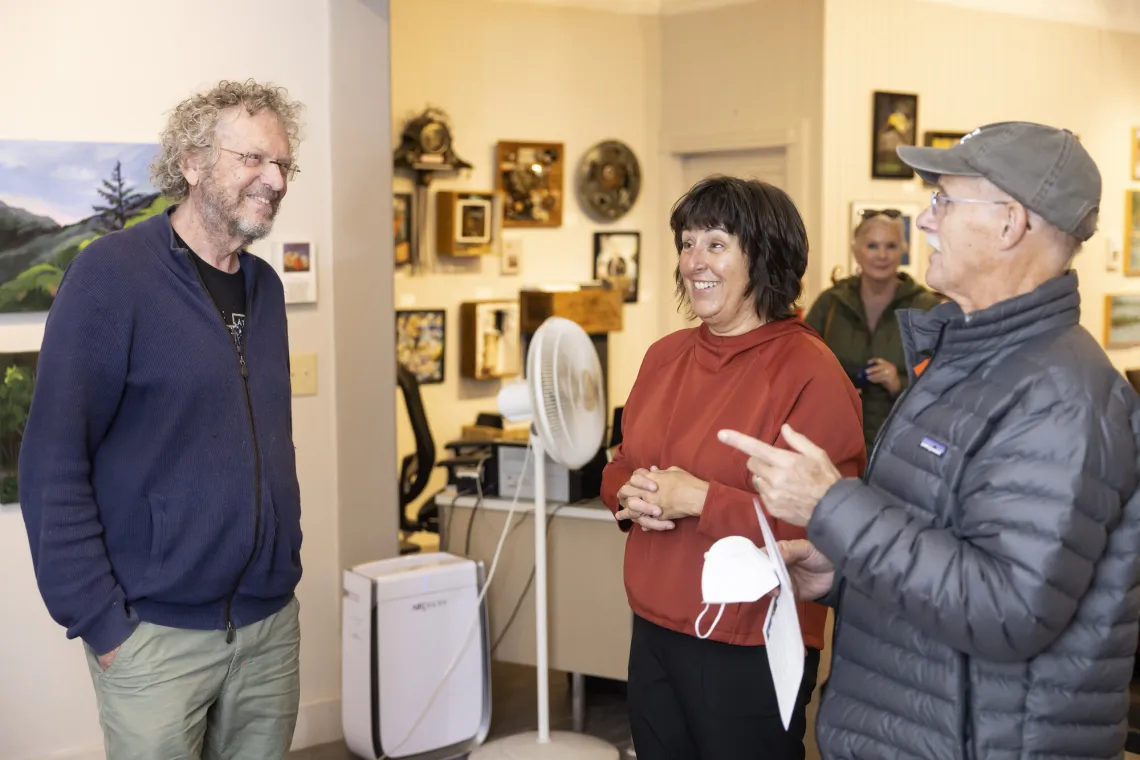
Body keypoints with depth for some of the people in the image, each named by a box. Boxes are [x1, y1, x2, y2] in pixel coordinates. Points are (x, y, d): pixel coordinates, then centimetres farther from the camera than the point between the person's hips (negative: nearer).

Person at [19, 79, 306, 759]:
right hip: (159, 633, -6)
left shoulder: (266, 287, 9)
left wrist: (285, 565, 11)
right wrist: (100, 621, -14)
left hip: (273, 625, 6)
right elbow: (53, 466, -13)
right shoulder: (112, 274, -11)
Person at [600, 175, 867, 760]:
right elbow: (622, 465, 17)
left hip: (751, 656, -7)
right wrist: (630, 497, -6)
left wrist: (702, 500, -22)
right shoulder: (664, 355, 6)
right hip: (653, 635, 7)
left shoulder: (809, 372, -17)